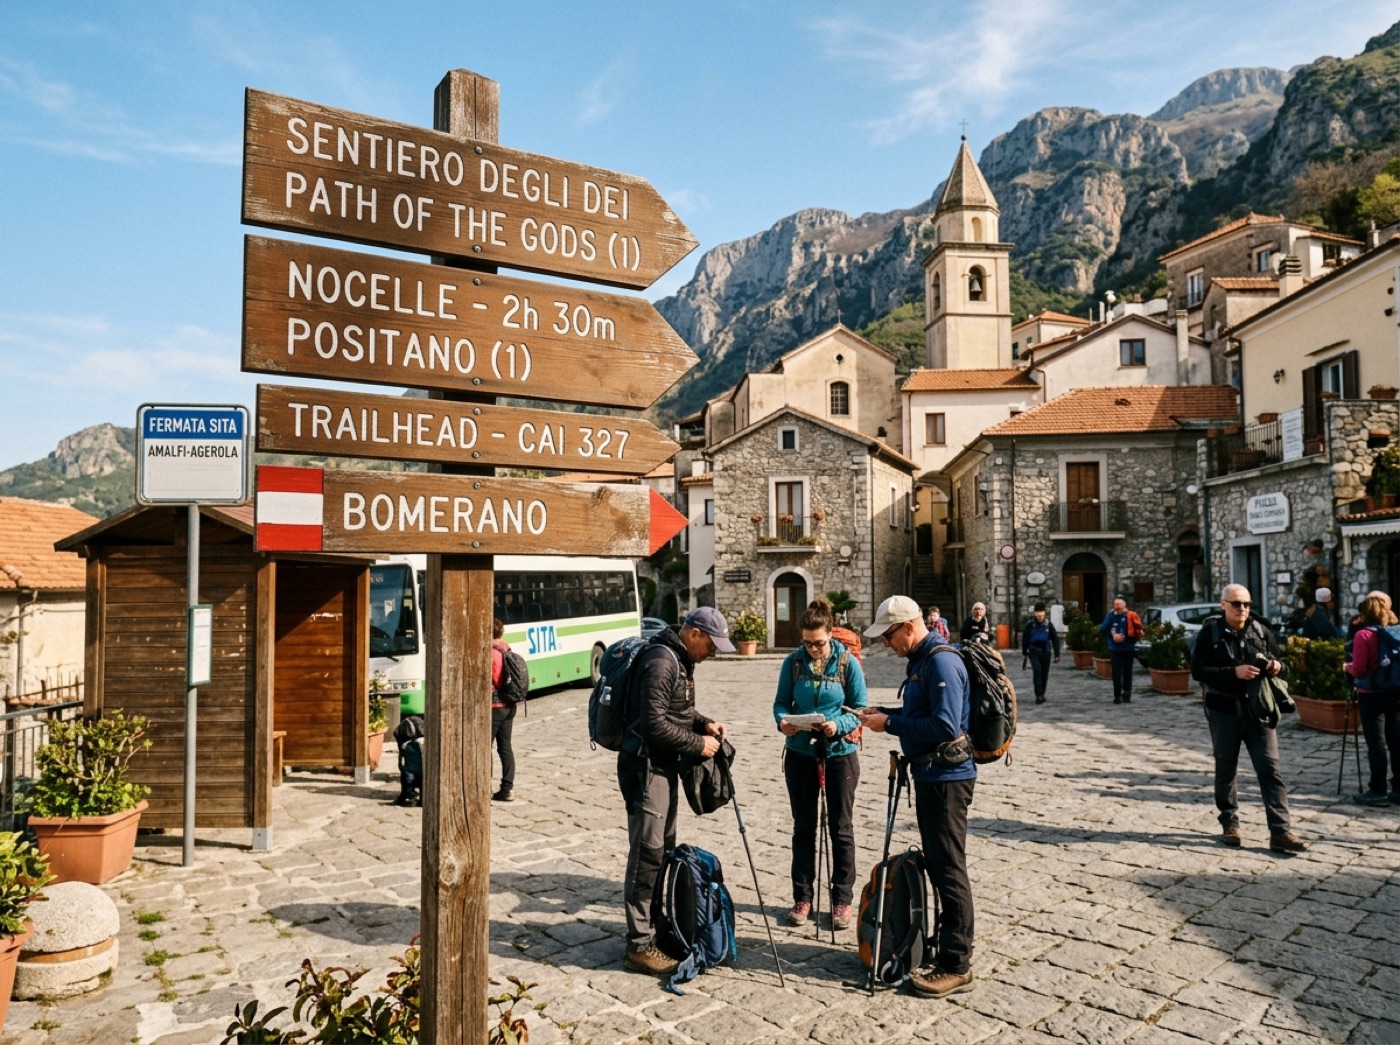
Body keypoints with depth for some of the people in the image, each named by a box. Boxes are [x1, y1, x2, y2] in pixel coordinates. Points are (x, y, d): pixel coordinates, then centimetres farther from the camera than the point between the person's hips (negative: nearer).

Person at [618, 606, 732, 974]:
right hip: (645, 766, -10)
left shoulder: (681, 660, 11)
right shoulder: (661, 661, -21)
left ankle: (660, 926, 29)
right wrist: (697, 744, -17)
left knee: (664, 849, 17)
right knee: (647, 854, -6)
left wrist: (704, 723, 5)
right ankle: (638, 945, 2)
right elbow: (653, 723, -26)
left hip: (664, 766, 10)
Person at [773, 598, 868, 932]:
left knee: (841, 829, 8)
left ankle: (842, 900, 21)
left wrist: (838, 725, -25)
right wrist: (783, 721, -21)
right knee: (803, 828, 12)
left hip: (840, 754, -2)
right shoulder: (793, 662, -4)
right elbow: (781, 702, 1)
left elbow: (860, 710, -7)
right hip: (800, 754, 2)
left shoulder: (848, 663, -8)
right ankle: (802, 897, 24)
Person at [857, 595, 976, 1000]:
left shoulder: (942, 662, -20)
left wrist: (890, 724, -20)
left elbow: (945, 726, -26)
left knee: (949, 869, -3)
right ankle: (950, 943, 31)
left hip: (947, 777, -10)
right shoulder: (920, 660, 11)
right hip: (930, 774, 10)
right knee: (937, 864, 18)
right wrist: (885, 713, 5)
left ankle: (956, 966, 6)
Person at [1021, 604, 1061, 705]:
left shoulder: (1049, 624, -4)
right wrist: (1024, 652, 7)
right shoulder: (1030, 624, -7)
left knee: (1045, 673, 6)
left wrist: (1057, 654, -3)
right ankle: (1038, 695, -12)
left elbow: (1055, 639, -1)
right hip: (1034, 651, -2)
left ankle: (1042, 694, 22)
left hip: (1045, 650, 2)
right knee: (1037, 670, -16)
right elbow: (1025, 638, 2)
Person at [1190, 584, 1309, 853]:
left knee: (1270, 770, -3)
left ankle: (1280, 832, -2)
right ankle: (1229, 823, 26)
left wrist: (1277, 665, -9)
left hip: (1258, 710, 2)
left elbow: (1277, 660, 15)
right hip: (1224, 712, -2)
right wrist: (1234, 672, -23)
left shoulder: (1261, 631, 4)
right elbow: (1198, 670, -12)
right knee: (1226, 771, 11)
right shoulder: (1210, 633, -6)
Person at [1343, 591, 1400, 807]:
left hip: (1371, 695, -6)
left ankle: (1378, 791, 4)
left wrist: (1347, 667, 6)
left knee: (1376, 744, 0)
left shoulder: (1364, 635, -13)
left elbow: (1358, 670, -14)